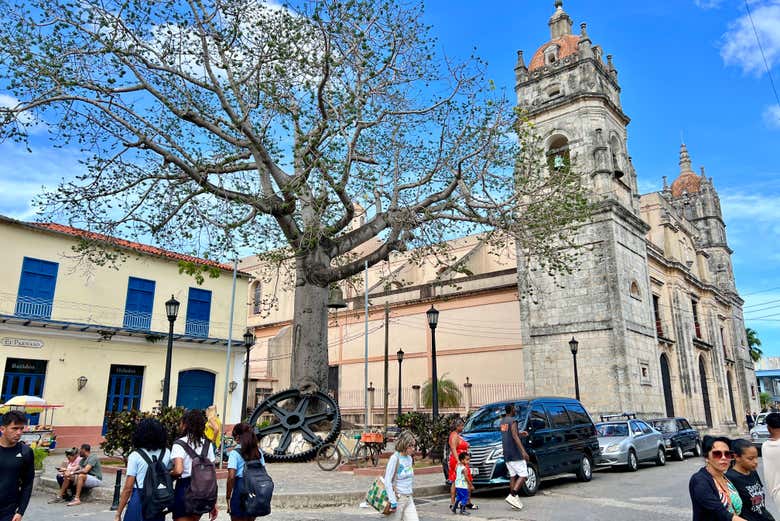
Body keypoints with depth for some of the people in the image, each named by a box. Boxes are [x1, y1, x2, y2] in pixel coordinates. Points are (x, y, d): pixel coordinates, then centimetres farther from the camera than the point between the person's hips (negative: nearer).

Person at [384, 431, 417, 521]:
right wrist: (393, 502, -19)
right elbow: (387, 481, -18)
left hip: (409, 499, 7)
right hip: (397, 499, -6)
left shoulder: (409, 458, 6)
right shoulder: (395, 458, -15)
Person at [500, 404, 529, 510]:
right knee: (523, 475, -5)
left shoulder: (501, 422, 15)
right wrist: (523, 451, -27)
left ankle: (515, 498, 10)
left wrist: (520, 434, 32)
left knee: (513, 476, 11)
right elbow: (514, 437, -23)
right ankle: (512, 496, -16)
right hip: (515, 453, -8)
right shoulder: (512, 421, -12)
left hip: (506, 454, 8)